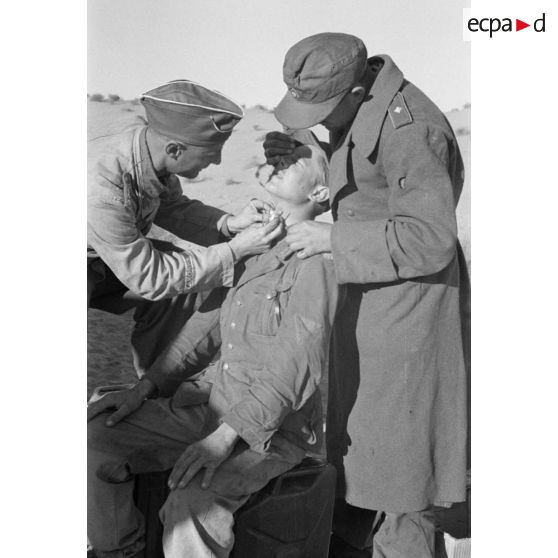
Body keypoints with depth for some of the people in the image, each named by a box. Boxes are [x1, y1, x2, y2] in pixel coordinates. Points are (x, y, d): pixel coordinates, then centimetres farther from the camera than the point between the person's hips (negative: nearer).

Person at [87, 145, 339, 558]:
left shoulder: (315, 256, -14)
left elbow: (300, 364, -22)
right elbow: (210, 322, 13)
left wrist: (227, 435, -27)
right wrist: (146, 386, 4)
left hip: (275, 426, -7)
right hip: (211, 399, 7)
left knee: (192, 509, -31)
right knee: (96, 436, -5)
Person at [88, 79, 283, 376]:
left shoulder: (151, 144, -17)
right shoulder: (101, 189, -40)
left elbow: (171, 207, 2)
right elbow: (149, 278, -31)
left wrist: (229, 223, -14)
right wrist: (235, 251, -29)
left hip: (102, 263, 7)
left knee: (184, 278, -2)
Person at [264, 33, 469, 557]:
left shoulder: (407, 129, -25)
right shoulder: (363, 109, 3)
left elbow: (429, 238, -28)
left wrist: (331, 239, -24)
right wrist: (296, 150, -3)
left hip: (405, 295, -10)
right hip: (368, 290, 10)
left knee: (396, 435, 5)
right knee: (354, 420, 20)